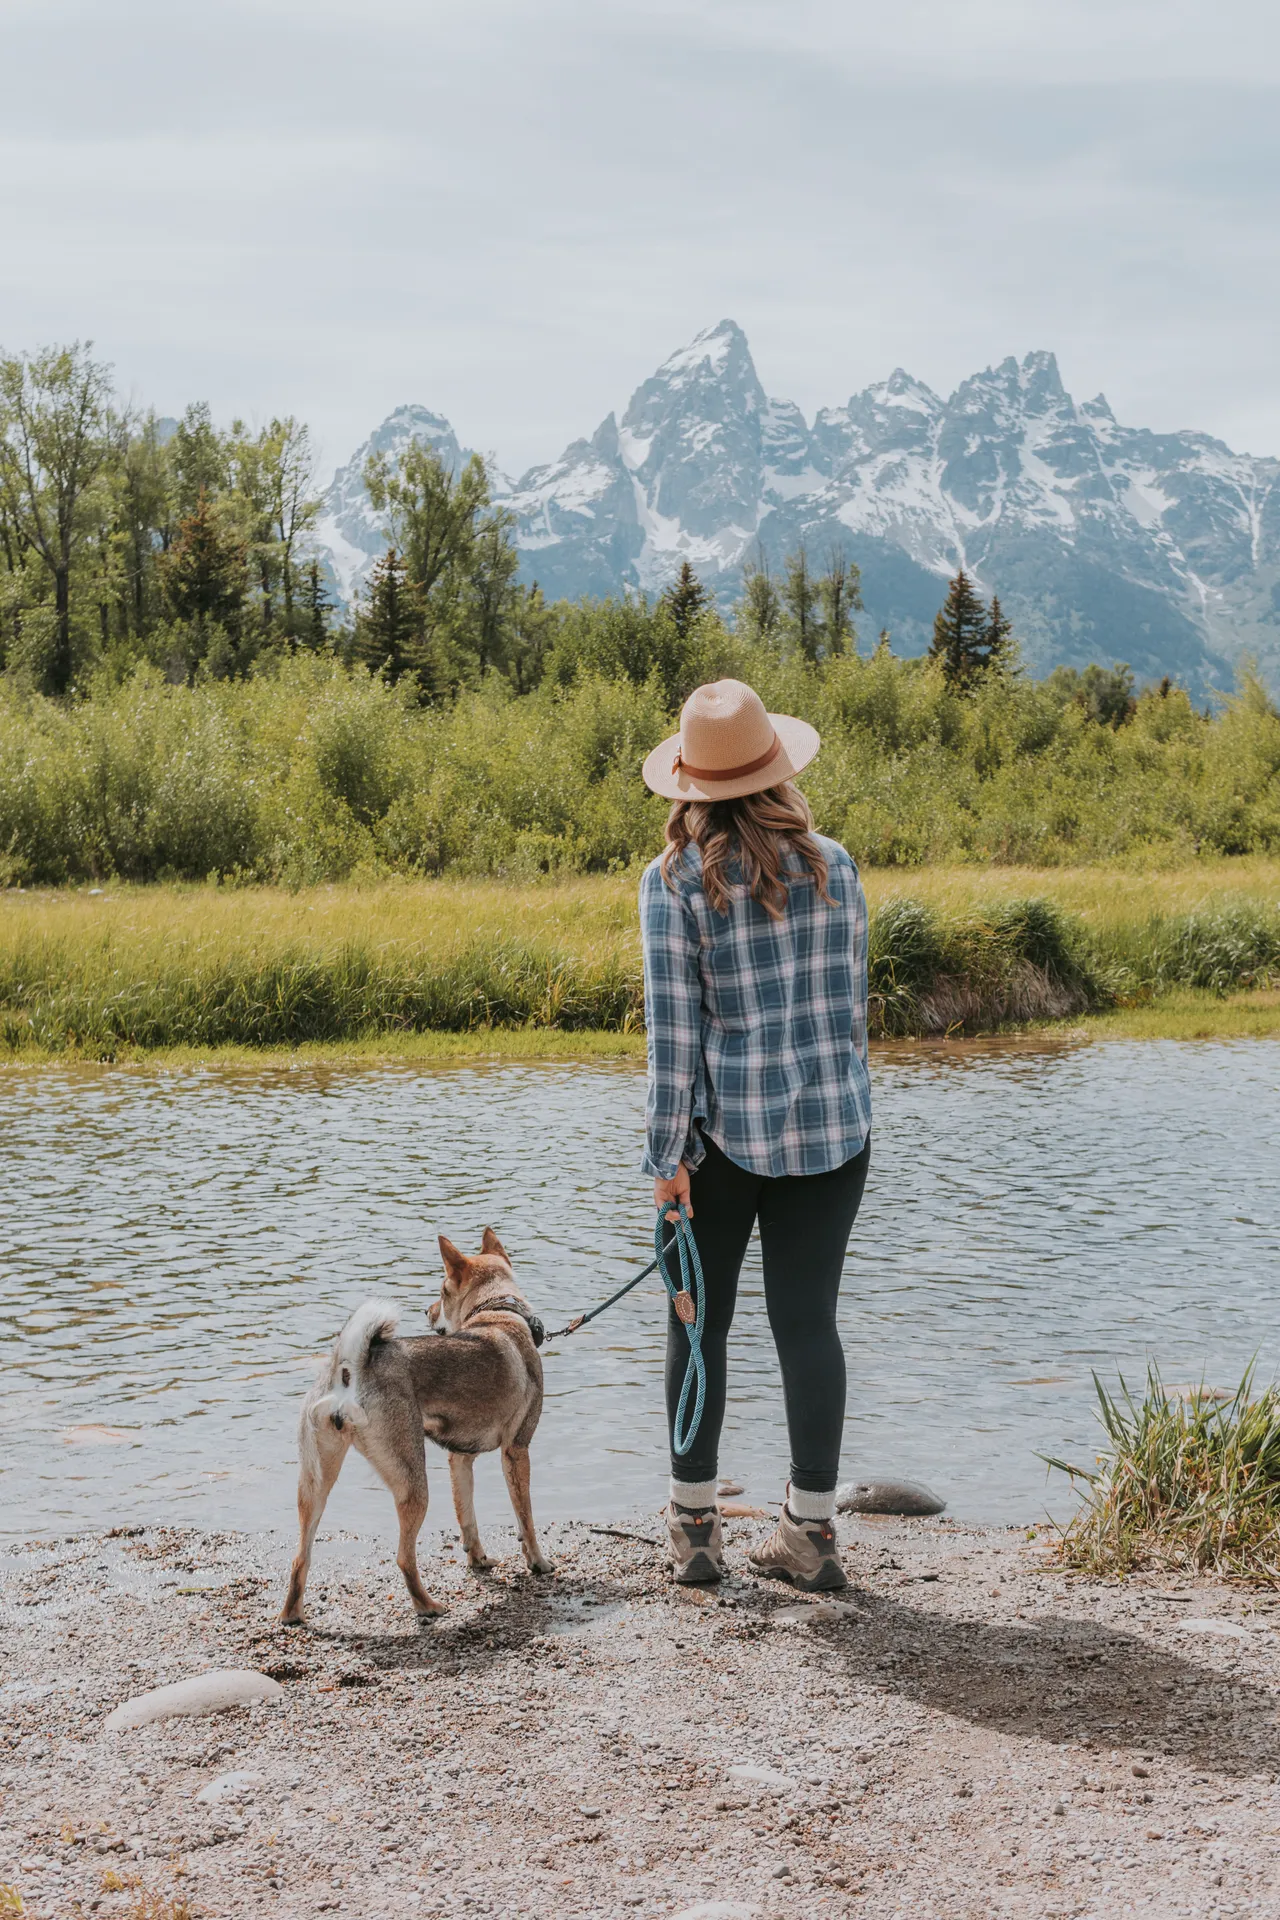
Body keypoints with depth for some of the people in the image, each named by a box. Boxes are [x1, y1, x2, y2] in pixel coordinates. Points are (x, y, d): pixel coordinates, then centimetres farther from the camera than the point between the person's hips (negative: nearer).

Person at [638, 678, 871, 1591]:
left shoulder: (675, 880, -9)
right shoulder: (832, 866, 0)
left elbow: (673, 1024, -11)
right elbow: (850, 1001, 7)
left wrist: (666, 1153, -7)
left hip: (726, 1127, -2)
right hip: (832, 1122, 3)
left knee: (701, 1317, 11)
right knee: (808, 1320, 7)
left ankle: (694, 1524, 17)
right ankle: (813, 1532, 12)